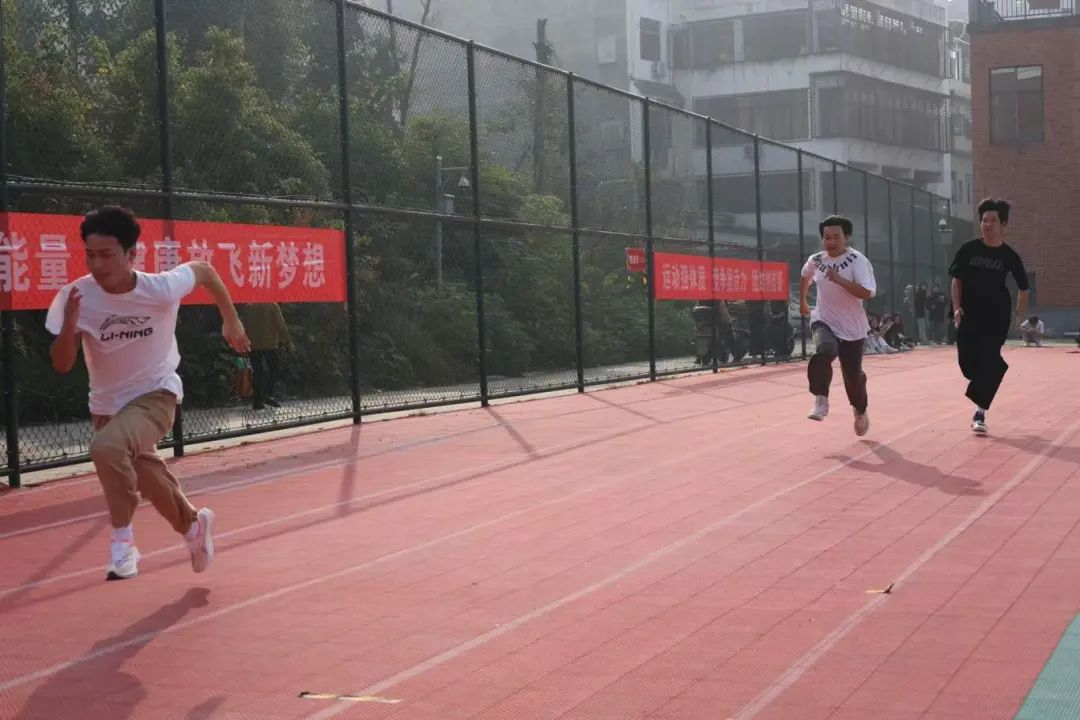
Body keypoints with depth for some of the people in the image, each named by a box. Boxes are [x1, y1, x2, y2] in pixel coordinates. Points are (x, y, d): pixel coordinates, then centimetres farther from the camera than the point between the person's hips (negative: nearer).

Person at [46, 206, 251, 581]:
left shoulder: (163, 288, -23)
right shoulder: (75, 297, -19)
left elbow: (203, 269, -1)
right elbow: (62, 365, -17)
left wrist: (231, 321, 5)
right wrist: (69, 324, -36)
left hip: (155, 394, -4)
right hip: (107, 403, 4)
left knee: (106, 447, -34)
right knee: (149, 481, 18)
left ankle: (122, 541, -19)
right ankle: (194, 525, 49)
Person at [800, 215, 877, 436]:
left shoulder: (858, 260, -16)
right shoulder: (816, 260, -2)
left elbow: (866, 293, -28)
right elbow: (806, 276, 23)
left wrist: (839, 279, -35)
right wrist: (802, 300, 28)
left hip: (852, 328, -2)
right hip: (823, 321, 2)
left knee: (853, 375, 10)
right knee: (824, 352, -33)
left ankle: (860, 412, 39)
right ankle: (821, 401, -24)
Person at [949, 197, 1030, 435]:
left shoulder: (1009, 256, -4)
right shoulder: (968, 249, -3)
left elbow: (1023, 288, 7)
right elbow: (957, 280, 3)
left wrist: (1020, 315, 6)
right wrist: (957, 308, -6)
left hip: (997, 318, -1)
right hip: (969, 316, 1)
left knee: (989, 362, -7)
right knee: (968, 364, -1)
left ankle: (980, 412, 0)